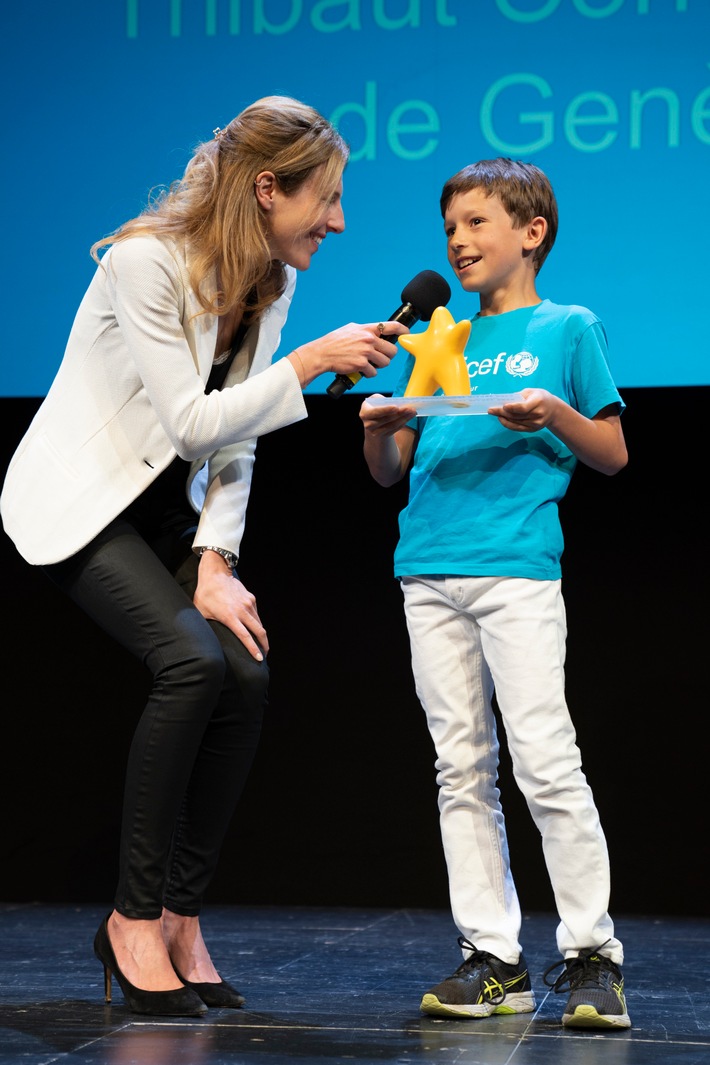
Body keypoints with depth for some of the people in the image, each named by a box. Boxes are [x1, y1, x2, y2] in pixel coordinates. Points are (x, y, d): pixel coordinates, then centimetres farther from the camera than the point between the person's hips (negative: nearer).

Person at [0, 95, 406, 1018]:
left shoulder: (270, 282, 0)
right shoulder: (145, 263, -22)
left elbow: (232, 441, 3)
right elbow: (192, 422, -25)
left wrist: (215, 564, -8)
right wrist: (311, 364, -26)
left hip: (166, 505, 7)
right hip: (79, 502, -7)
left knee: (247, 675, -14)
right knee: (192, 661, -26)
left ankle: (178, 917, -1)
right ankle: (136, 918, -14)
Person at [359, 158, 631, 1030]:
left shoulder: (568, 329, 8)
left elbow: (614, 456, 7)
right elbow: (389, 470, 21)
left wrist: (556, 415, -12)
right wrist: (378, 428, -1)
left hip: (517, 567, -5)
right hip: (429, 570, 5)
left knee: (545, 762, -10)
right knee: (462, 769, 4)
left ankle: (592, 952, -1)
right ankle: (492, 957, 9)